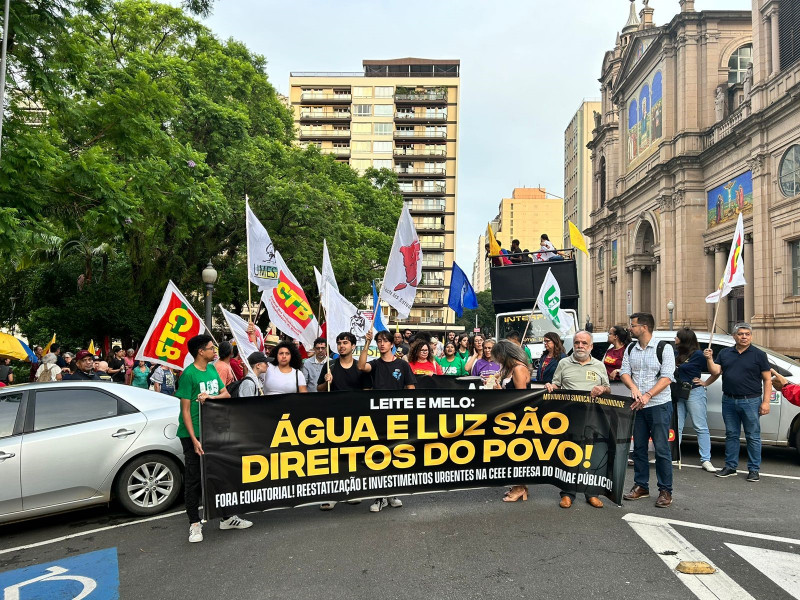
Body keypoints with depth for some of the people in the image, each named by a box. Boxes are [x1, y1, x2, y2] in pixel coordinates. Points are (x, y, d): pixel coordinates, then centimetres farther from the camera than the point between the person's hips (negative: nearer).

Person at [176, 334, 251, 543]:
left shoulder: (212, 369, 8)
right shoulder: (189, 374, -13)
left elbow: (226, 394, 7)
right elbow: (185, 410, -14)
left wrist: (210, 396, -15)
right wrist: (194, 439, -19)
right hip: (193, 435, -7)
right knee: (193, 479, 3)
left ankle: (226, 518, 25)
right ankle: (195, 524, 14)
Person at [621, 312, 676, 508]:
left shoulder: (663, 348, -7)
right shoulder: (630, 349, 10)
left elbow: (666, 377, -13)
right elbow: (624, 372, 4)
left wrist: (648, 395, -23)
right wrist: (633, 388, -17)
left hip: (659, 405, -5)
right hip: (637, 405, 5)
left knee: (662, 449, -2)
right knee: (639, 447, 10)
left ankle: (665, 491, 8)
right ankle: (641, 486, 21)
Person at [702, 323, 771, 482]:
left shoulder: (759, 355, 1)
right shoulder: (725, 353, 11)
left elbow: (767, 380, -1)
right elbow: (715, 372, 3)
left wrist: (766, 402, -9)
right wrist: (709, 359, -15)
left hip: (750, 401, -3)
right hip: (729, 401, 4)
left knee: (753, 437, 2)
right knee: (731, 435, 10)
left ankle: (754, 469, 12)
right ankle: (730, 466, 19)